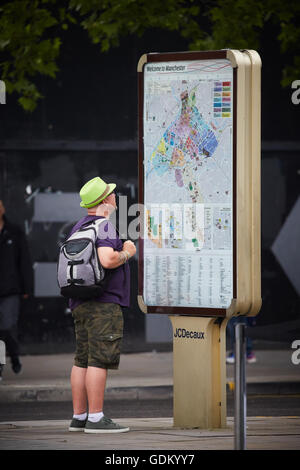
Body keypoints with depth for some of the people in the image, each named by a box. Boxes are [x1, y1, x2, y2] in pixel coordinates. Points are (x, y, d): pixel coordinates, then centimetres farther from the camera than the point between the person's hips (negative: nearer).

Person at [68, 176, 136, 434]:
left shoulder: (79, 227, 16)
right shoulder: (104, 226, -12)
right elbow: (108, 260, -26)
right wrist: (127, 253, -7)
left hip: (80, 303, 9)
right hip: (103, 304, -9)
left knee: (82, 360, 10)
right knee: (99, 360, -10)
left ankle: (79, 416, 11)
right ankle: (96, 419, -12)